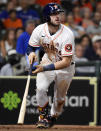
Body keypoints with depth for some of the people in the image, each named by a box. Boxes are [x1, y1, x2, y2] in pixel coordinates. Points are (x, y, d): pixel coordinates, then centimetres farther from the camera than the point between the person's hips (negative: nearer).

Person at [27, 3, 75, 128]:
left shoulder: (67, 34, -32)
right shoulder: (39, 30, -20)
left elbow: (66, 62, -33)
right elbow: (31, 46, -2)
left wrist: (45, 68, -41)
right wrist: (31, 52, -28)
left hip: (66, 67, -2)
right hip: (47, 61, 2)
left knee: (59, 98, 10)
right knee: (41, 88, -22)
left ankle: (53, 117, 40)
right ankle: (43, 117, -2)